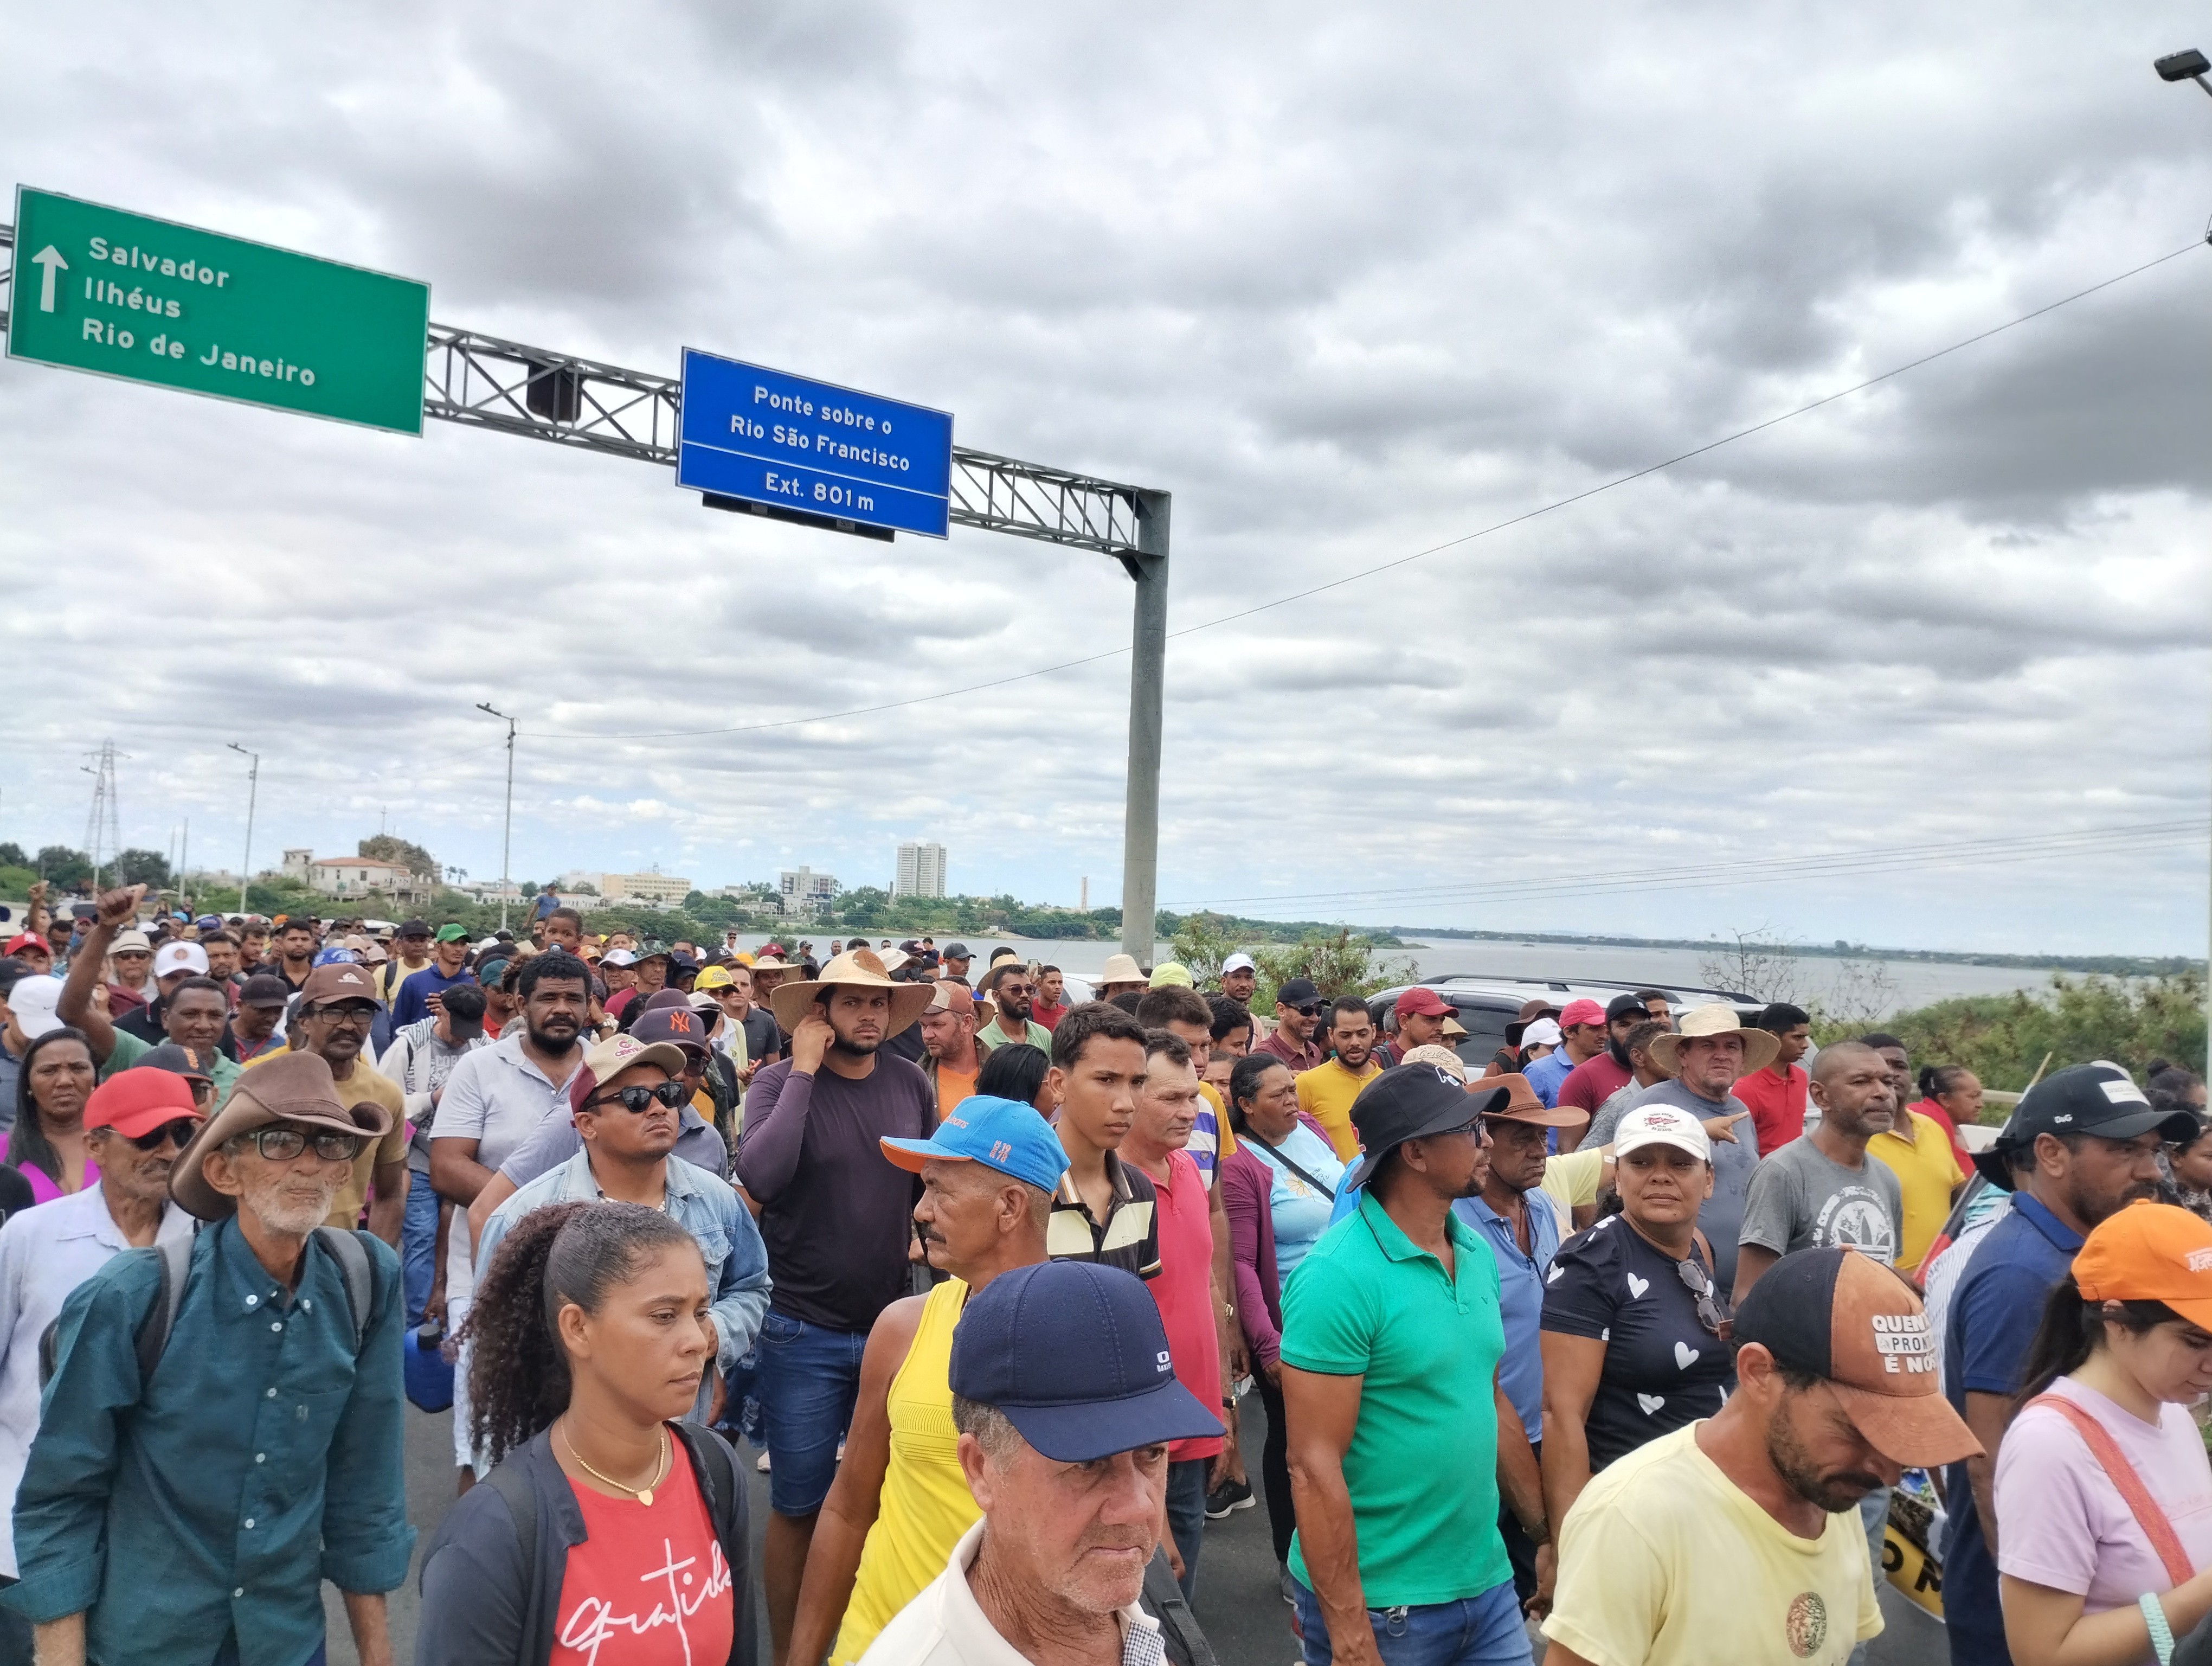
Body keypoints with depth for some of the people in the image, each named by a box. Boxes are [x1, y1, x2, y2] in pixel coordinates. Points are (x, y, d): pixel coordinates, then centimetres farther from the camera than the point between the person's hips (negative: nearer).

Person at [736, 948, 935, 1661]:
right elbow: (760, 1178, -29)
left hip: (895, 1326, 3)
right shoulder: (780, 1081, -12)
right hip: (804, 1333, -3)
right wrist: (804, 1070, -24)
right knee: (797, 1506, 9)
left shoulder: (911, 1085, -2)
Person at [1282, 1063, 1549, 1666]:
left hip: (1487, 1584, 7)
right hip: (1381, 1608, -7)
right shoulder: (1339, 1276, -20)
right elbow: (1314, 1466, -20)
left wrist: (1545, 1535, 15)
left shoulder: (1477, 1255, 4)